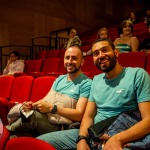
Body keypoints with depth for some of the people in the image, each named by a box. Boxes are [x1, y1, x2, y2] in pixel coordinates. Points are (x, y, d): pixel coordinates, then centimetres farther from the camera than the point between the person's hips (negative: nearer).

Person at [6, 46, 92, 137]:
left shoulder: (86, 83, -5)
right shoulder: (60, 79, 17)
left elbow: (79, 115, -13)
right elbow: (45, 100, 13)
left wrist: (52, 108, -24)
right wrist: (32, 105, -9)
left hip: (60, 127, -5)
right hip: (43, 120, 6)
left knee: (34, 115, -32)